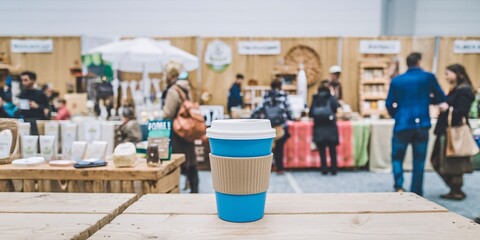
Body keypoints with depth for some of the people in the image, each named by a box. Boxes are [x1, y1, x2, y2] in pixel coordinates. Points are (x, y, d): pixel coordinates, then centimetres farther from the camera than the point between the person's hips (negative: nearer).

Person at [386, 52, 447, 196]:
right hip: (422, 124, 0)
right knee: (419, 161, 10)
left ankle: (399, 186, -4)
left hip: (402, 125, 0)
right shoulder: (428, 77, 1)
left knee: (397, 157, 15)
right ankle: (416, 194, 15)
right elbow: (441, 98, 6)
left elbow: (389, 104, 5)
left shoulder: (396, 80, 3)